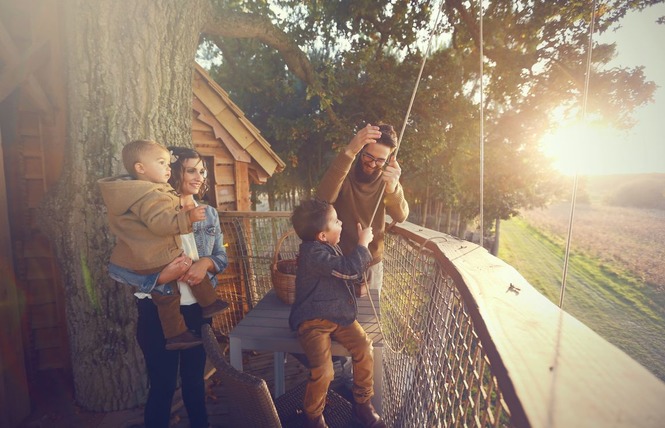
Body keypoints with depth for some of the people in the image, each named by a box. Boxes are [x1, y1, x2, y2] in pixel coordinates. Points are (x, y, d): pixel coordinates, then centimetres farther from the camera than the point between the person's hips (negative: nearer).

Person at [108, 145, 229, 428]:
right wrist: (160, 277, -30)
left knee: (195, 378, 22)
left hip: (198, 308, 4)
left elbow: (222, 257, 6)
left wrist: (206, 263, -16)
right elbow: (116, 268, -16)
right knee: (162, 384, 13)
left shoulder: (209, 213, 0)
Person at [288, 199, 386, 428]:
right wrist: (363, 242, -13)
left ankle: (362, 403, 13)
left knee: (365, 349, -12)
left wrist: (361, 245, 10)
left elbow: (349, 272, 26)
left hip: (339, 315, 8)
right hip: (313, 321, -8)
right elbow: (349, 269, -27)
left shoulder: (330, 246, 10)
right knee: (323, 372, -21)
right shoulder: (313, 253, -22)